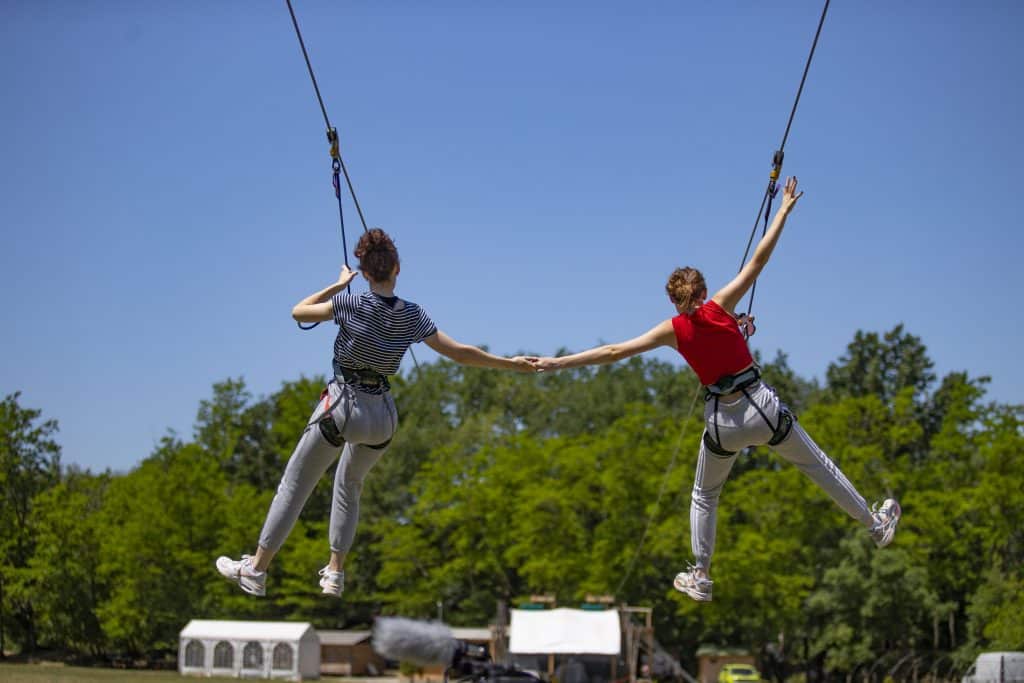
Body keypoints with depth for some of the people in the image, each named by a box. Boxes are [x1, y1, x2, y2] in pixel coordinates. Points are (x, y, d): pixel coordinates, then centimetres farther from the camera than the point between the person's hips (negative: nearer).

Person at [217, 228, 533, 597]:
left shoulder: (351, 304, -12)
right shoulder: (413, 315, -4)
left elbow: (298, 312, 2)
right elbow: (460, 352, -1)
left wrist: (339, 284, 10)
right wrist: (510, 363, 9)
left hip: (342, 407, -4)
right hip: (383, 416, 4)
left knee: (293, 486, 8)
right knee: (349, 485, 27)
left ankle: (256, 569, 13)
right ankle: (335, 573, 28)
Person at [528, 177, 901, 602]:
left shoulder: (673, 330, -3)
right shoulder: (721, 305, -3)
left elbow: (614, 352, -6)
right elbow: (759, 259, -2)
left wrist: (558, 363, -4)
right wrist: (786, 208, 4)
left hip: (723, 423, 0)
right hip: (763, 409, 0)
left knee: (704, 497, 22)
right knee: (818, 466, 18)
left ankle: (700, 578, 22)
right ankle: (875, 524, 30)